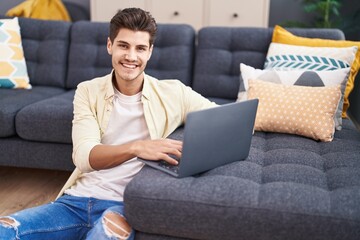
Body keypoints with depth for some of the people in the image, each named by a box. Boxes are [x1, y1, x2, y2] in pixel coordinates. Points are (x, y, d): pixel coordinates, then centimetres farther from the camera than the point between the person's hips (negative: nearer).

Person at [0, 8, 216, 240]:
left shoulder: (173, 93, 2)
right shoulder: (88, 92, 4)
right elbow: (84, 157, -10)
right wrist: (136, 147, -29)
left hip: (124, 205, -2)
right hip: (76, 199, 2)